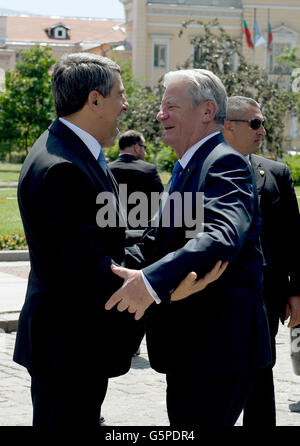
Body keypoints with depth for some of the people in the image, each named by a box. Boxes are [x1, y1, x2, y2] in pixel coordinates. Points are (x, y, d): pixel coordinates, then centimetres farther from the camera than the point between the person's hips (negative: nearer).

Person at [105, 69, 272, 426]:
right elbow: (158, 240, 16)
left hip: (217, 348, -10)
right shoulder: (187, 168, 18)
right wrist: (115, 268, -2)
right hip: (190, 344, 10)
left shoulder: (224, 164, -16)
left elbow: (221, 237, -33)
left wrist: (151, 281, -42)